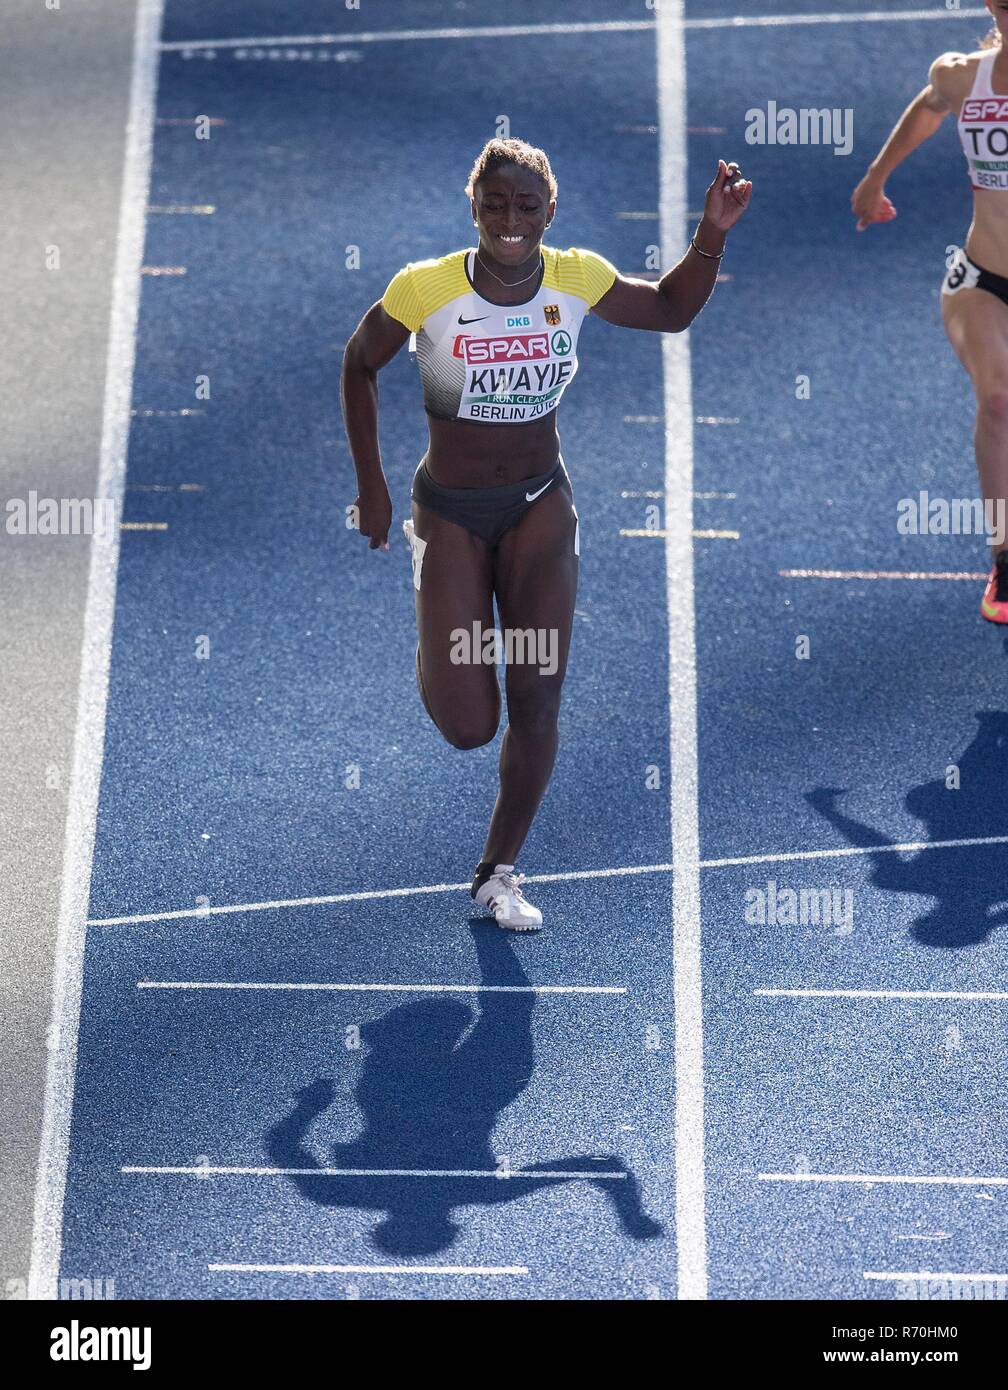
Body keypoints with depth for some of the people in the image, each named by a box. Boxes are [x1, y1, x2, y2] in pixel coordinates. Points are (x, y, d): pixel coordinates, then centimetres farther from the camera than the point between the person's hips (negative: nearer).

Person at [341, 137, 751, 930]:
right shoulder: (424, 289, -18)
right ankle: (438, 656, 33)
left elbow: (671, 311, 10)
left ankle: (500, 872, 16)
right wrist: (371, 485, 0)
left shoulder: (577, 278, -9)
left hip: (541, 506, 2)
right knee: (469, 727, -6)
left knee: (538, 700, -4)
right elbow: (360, 364, 0)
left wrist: (712, 235, -7)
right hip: (452, 512, -2)